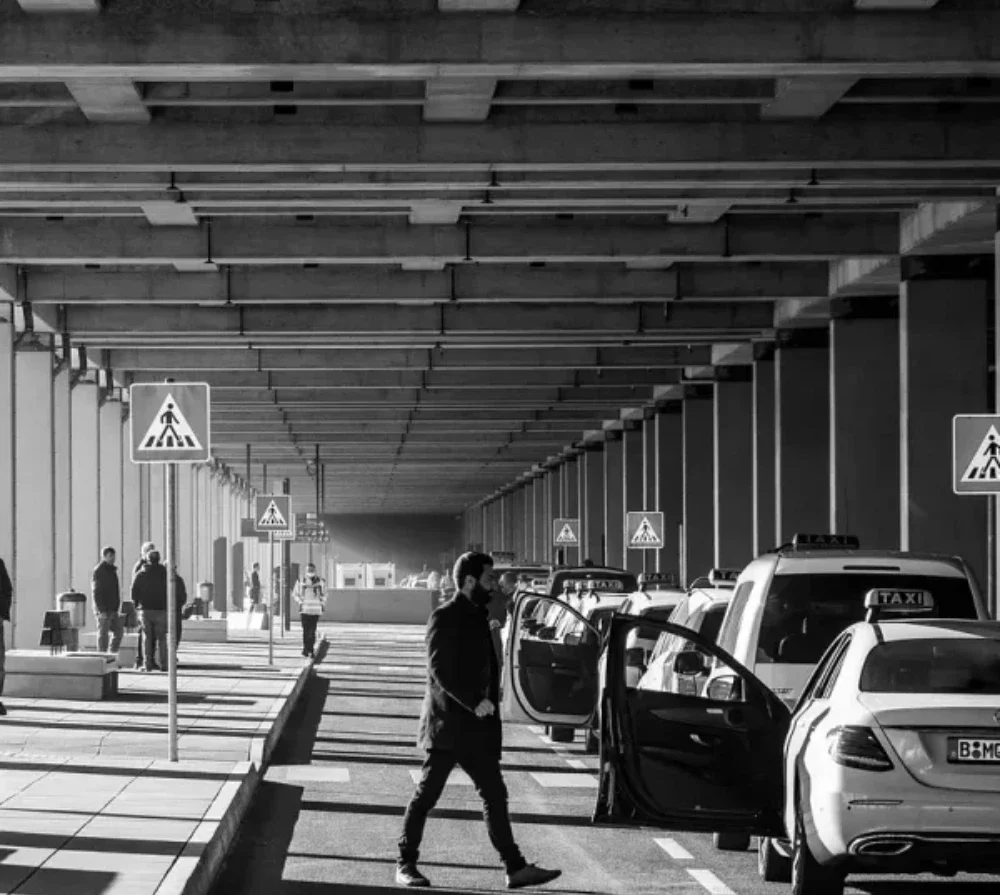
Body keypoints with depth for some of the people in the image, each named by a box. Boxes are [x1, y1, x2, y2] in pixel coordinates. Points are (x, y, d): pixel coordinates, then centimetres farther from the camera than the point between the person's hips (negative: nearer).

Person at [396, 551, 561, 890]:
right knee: (427, 794, -1)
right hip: (448, 725, -8)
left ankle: (515, 868, 3)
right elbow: (439, 671, -19)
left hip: (476, 727, 8)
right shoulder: (444, 617, -11)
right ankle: (406, 865, 7)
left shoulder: (477, 617, 15)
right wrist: (474, 702, -22)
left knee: (495, 795, 4)